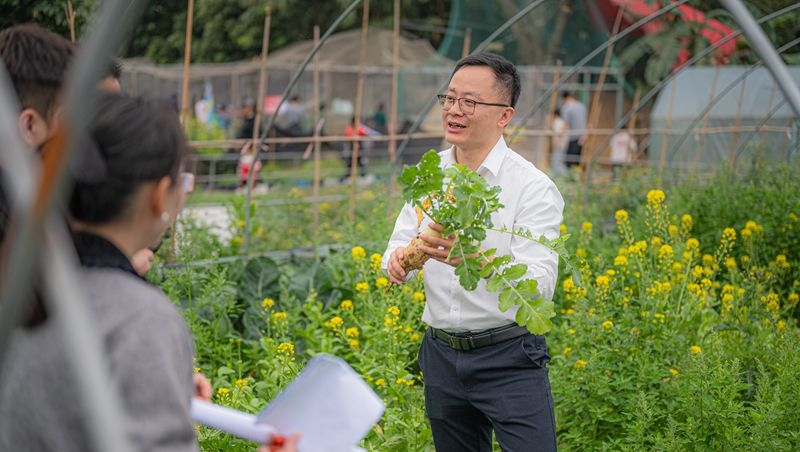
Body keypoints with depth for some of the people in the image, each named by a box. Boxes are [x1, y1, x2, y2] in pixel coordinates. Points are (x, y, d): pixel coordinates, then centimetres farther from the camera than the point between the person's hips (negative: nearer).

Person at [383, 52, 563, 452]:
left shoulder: (532, 187, -12)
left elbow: (540, 284, -22)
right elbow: (400, 244, 5)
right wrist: (398, 259, -21)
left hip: (509, 358, -5)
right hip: (442, 354, 5)